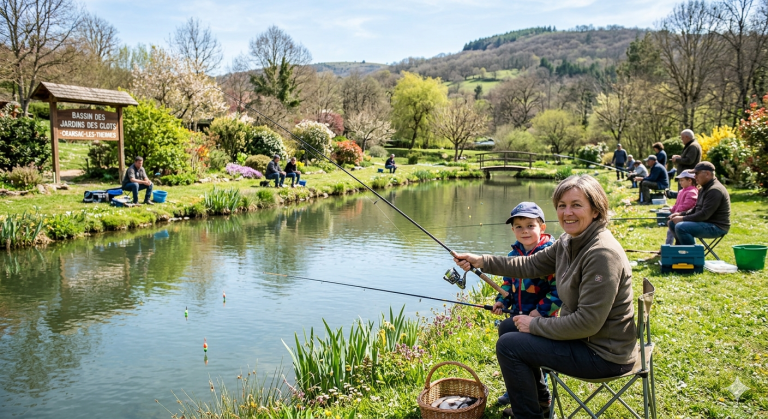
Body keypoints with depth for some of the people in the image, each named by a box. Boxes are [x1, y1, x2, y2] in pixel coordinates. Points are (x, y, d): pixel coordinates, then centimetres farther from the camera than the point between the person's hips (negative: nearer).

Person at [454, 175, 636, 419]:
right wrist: (480, 261, 2)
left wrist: (535, 324, -16)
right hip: (583, 336, 9)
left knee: (508, 345, -9)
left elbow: (588, 322, -28)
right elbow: (531, 265, 9)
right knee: (514, 329, 20)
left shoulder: (602, 254, -28)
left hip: (604, 353, -9)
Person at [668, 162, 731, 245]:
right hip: (705, 222, 11)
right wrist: (681, 214, 5)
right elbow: (696, 209, 21)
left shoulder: (715, 190, -18)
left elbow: (704, 214, -23)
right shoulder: (705, 188, 15)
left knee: (680, 227, -29)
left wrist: (683, 218, -17)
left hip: (716, 227, -11)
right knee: (672, 223, 10)